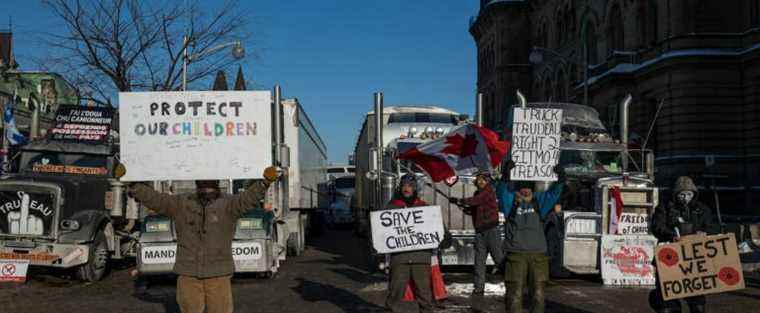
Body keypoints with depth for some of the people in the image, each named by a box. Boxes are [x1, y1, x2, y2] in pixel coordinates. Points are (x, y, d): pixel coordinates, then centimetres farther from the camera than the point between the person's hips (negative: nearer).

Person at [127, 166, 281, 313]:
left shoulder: (227, 205, -3)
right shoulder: (181, 205, 6)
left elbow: (249, 198, -19)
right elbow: (154, 199, 2)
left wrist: (265, 182, -37)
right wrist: (132, 184, -9)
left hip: (218, 275, -2)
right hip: (188, 275, 2)